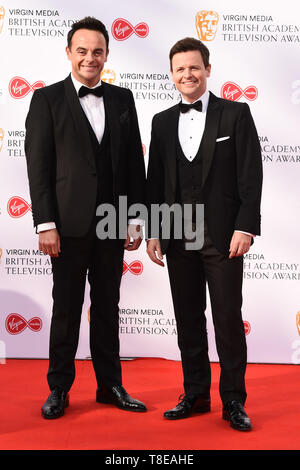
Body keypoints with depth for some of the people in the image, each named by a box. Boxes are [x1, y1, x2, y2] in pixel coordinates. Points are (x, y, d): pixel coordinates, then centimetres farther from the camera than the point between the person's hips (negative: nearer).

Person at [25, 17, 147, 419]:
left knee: (107, 307, 13)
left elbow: (135, 162, 9)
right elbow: (38, 165, -5)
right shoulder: (47, 99, 0)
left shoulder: (122, 99, 10)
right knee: (66, 309, 6)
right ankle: (59, 389, 21)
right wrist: (45, 224, -11)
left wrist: (136, 219, 4)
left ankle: (110, 385, 25)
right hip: (70, 223, -3)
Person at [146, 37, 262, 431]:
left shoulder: (236, 114, 1)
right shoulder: (162, 122, 12)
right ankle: (196, 394, 24)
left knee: (228, 319, 2)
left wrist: (245, 227, -12)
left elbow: (251, 176, -4)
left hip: (222, 234, -3)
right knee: (188, 318, 10)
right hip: (178, 235, 4)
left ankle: (234, 401, 16)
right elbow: (155, 181, 11)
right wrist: (152, 232, 6)